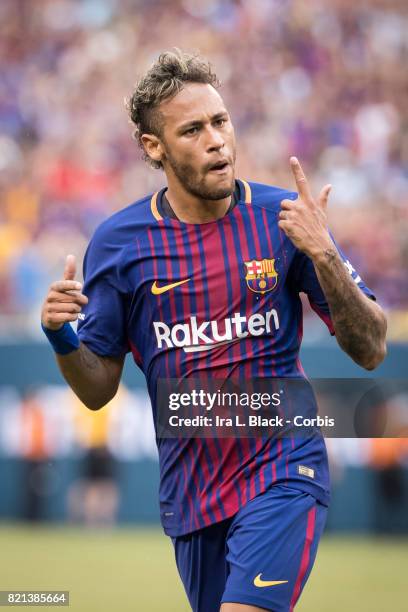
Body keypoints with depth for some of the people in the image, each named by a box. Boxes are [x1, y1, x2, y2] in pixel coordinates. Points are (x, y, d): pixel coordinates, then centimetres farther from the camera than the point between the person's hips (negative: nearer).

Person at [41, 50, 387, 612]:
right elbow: (98, 389, 6)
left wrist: (323, 254, -19)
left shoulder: (282, 217, -4)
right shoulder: (118, 243, -1)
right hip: (189, 492, 3)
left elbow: (370, 350, -5)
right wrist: (62, 339, -15)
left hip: (282, 476, -3)